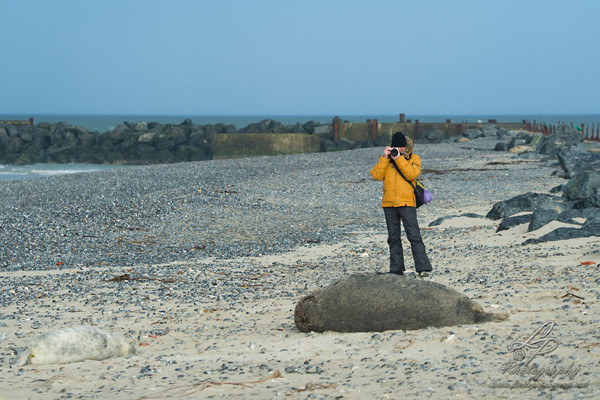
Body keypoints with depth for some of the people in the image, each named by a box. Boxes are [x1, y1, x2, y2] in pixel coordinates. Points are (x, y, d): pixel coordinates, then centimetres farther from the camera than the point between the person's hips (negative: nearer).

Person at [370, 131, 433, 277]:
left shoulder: (414, 159, 5)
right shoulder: (386, 160, 12)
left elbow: (412, 174, -13)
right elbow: (376, 175, -2)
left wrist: (399, 159, -16)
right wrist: (385, 158, -9)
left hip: (407, 203, -4)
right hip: (389, 204, 4)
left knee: (414, 236, -10)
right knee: (393, 238, 8)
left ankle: (423, 268, -11)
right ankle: (396, 269, 13)